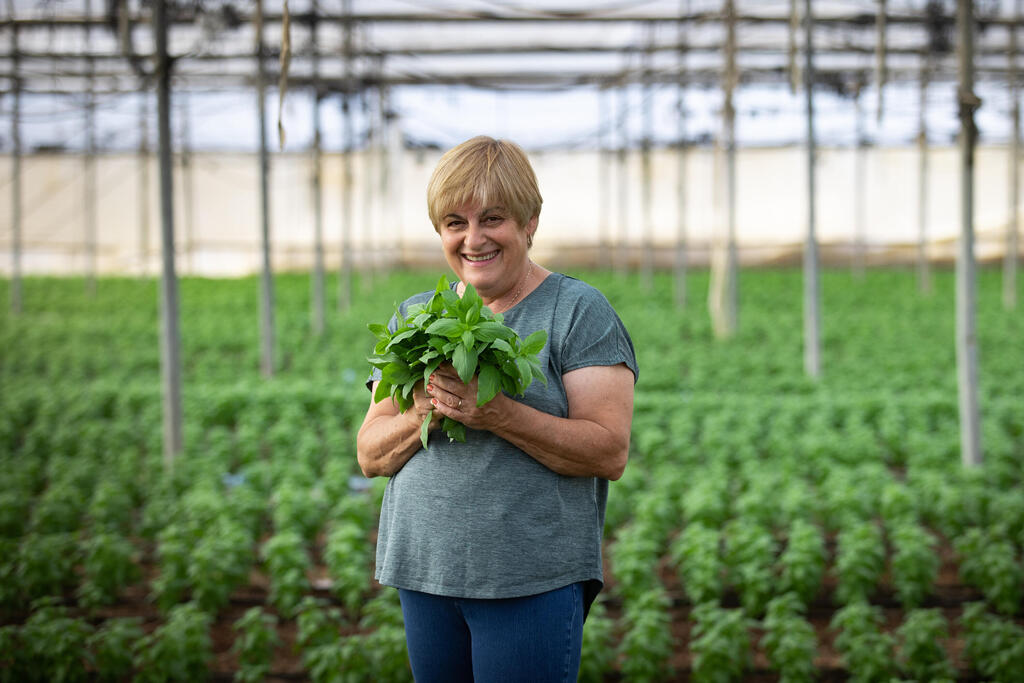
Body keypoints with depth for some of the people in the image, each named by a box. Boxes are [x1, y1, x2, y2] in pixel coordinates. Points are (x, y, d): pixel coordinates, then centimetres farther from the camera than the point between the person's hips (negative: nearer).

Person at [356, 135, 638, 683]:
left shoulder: (578, 310, -2)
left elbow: (610, 453, -11)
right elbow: (370, 456, 9)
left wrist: (499, 415, -22)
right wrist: (423, 414, -11)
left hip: (534, 581, -5)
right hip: (423, 574, 5)